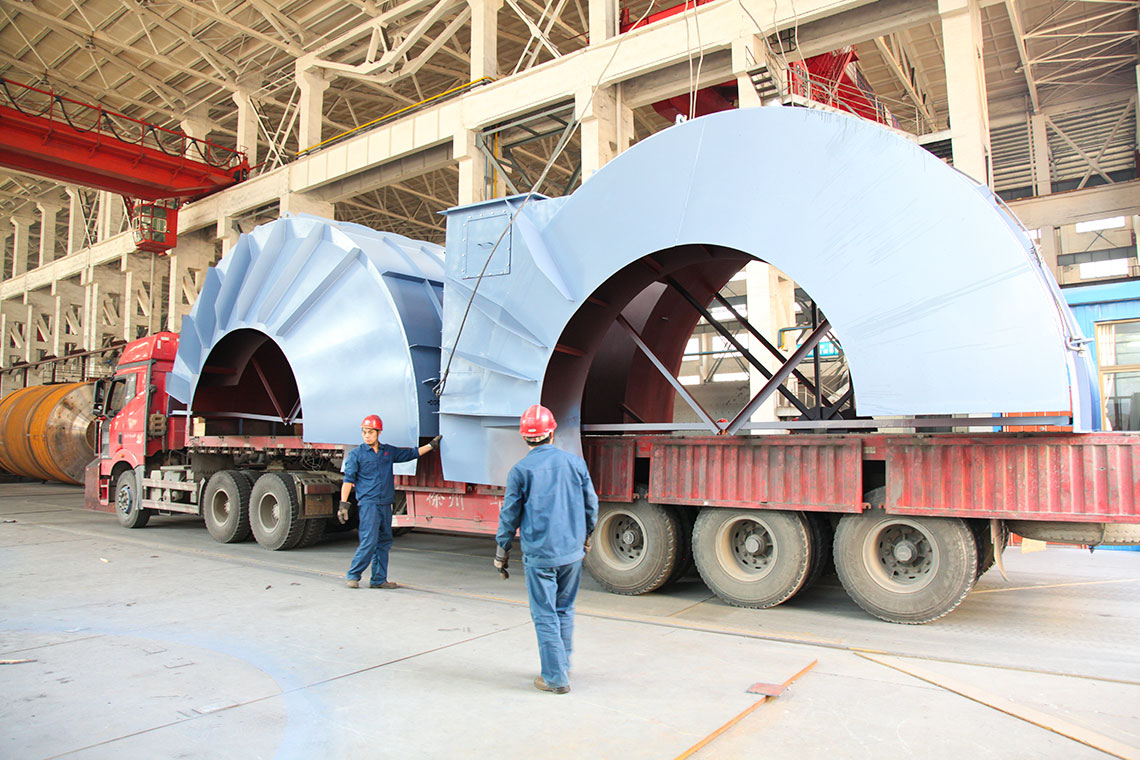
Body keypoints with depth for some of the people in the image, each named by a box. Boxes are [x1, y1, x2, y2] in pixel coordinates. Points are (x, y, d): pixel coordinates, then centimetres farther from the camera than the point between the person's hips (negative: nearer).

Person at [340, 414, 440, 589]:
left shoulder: (389, 451, 13)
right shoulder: (356, 454, 1)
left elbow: (411, 454, 26)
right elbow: (348, 480, -2)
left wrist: (431, 445, 25)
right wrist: (343, 504, -8)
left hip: (385, 504, 5)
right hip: (368, 503, -5)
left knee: (384, 542, 8)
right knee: (369, 541, -13)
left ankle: (379, 579, 16)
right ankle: (352, 576, 2)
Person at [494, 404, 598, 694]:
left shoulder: (520, 470, -7)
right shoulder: (575, 463, 2)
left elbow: (509, 515, -2)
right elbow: (591, 505, 10)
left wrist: (502, 551, 10)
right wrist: (586, 537, 27)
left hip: (539, 553, -4)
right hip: (572, 551, 4)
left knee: (545, 615, 5)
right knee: (565, 610, 19)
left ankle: (555, 677, 10)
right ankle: (563, 665, 29)